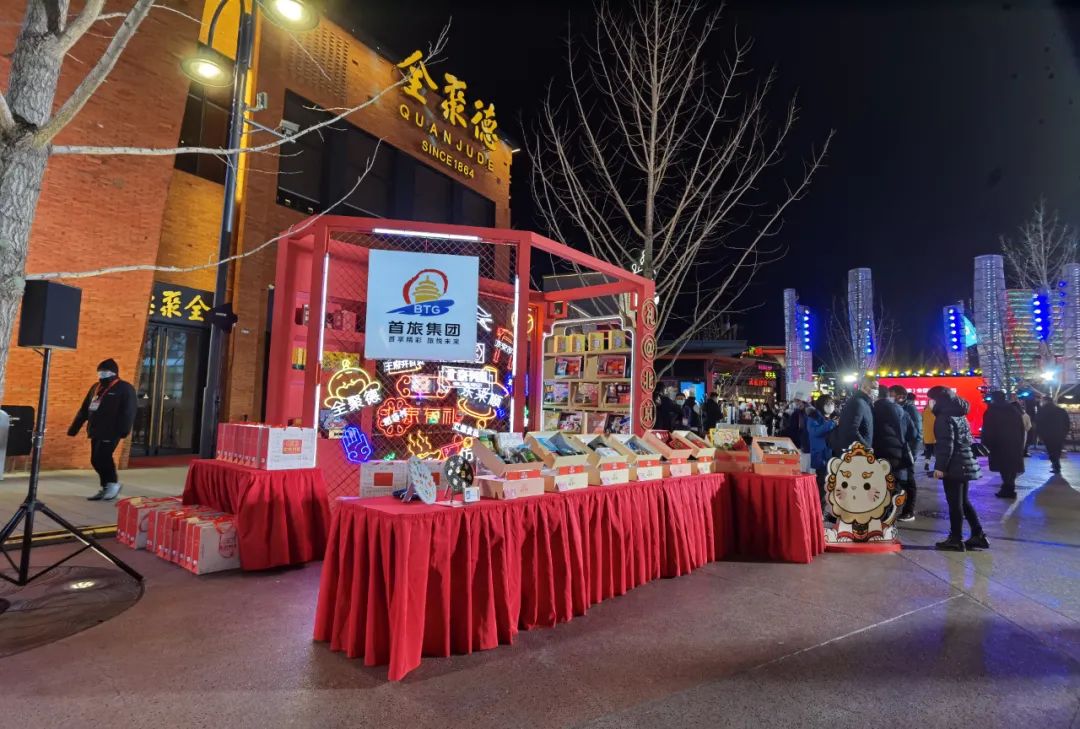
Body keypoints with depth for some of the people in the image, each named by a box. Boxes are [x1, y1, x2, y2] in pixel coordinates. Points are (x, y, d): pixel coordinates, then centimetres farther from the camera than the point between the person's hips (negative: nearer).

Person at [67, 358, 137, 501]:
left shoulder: (124, 388, -6)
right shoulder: (95, 387, 19)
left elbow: (128, 412, -16)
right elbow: (84, 410, 23)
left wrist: (123, 430, -26)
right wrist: (74, 428, 19)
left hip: (111, 432, -8)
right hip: (96, 432, 8)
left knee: (101, 458, -12)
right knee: (96, 460, 8)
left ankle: (114, 483, 5)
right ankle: (106, 488, 18)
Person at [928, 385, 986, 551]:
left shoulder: (944, 417, -14)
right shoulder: (959, 415, 15)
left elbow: (946, 444, -20)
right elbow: (966, 440, 20)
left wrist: (940, 466, -19)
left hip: (953, 466, -9)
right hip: (965, 463, 9)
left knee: (954, 503, -2)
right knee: (963, 501, 17)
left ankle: (956, 539, 4)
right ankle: (978, 535, 19)